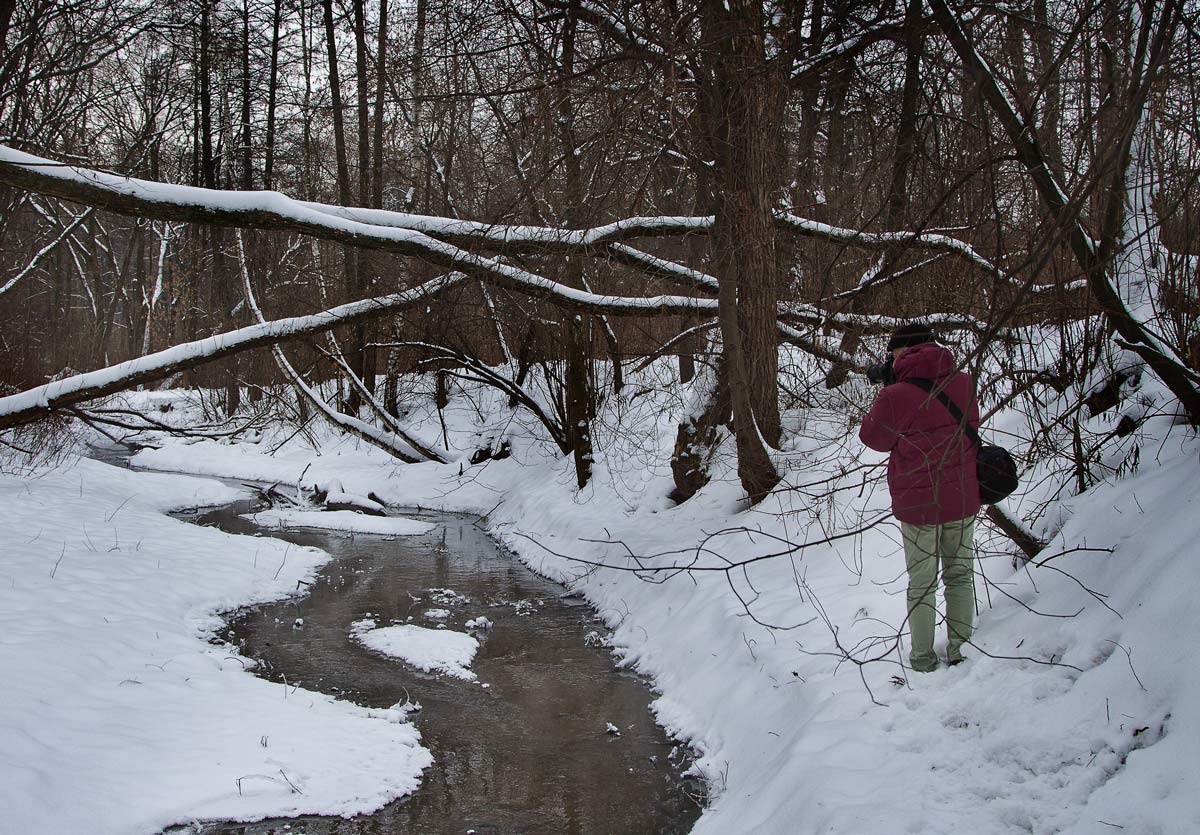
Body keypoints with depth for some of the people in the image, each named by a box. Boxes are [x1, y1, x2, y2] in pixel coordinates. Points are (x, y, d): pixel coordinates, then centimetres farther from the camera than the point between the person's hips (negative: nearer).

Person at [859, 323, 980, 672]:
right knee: (960, 575, 17)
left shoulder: (897, 396, -19)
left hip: (919, 503, -4)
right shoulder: (964, 383, -3)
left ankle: (923, 656, 18)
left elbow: (875, 438, -5)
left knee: (921, 583, 9)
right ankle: (960, 648, 24)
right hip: (963, 499, 4)